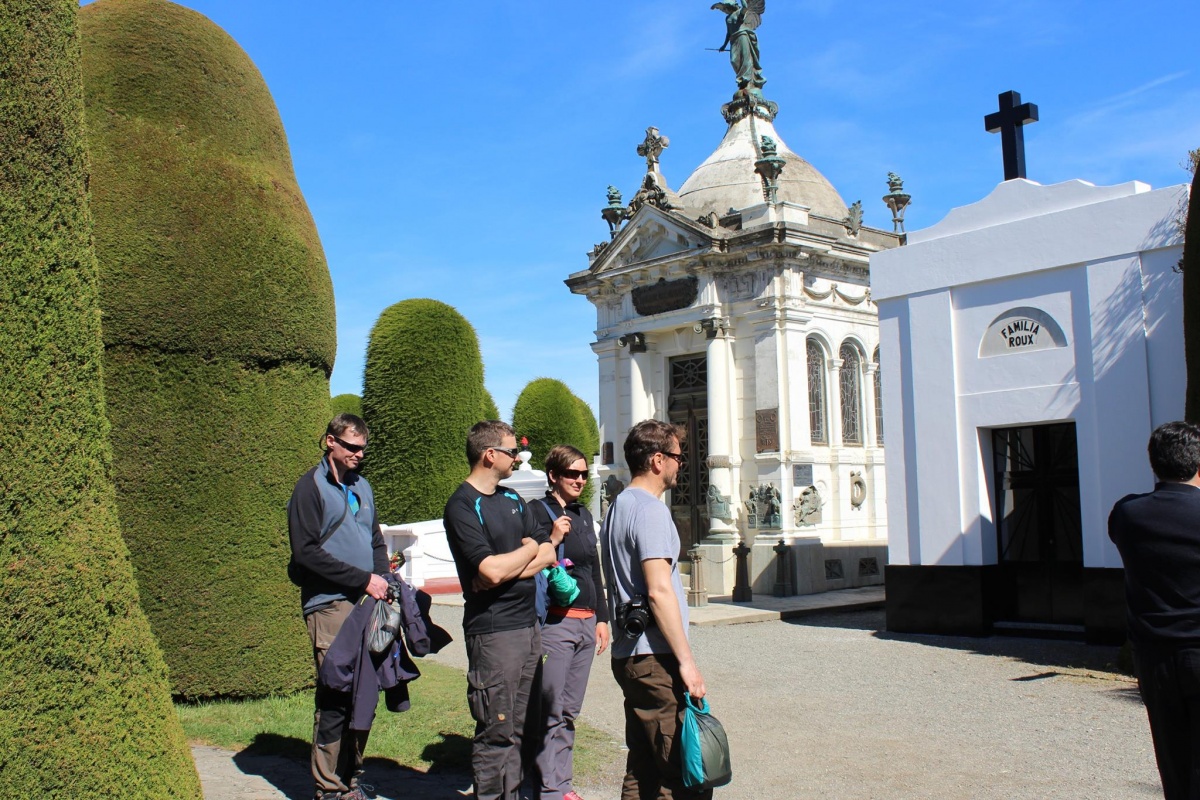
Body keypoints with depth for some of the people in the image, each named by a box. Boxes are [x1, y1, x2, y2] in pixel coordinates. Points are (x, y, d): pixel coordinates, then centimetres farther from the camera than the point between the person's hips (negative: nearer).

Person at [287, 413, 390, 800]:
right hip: (330, 605, -6)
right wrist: (363, 579, -12)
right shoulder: (311, 487, -3)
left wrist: (382, 581, 6)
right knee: (335, 697, -7)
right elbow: (306, 552, -11)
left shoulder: (361, 486, 19)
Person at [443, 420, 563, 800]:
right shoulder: (462, 506, -11)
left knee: (517, 727, 13)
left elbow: (548, 553, 9)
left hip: (528, 624, 8)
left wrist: (509, 571, -10)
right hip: (493, 630, -8)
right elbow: (492, 570, -21)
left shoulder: (512, 500, 15)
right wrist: (530, 548, -3)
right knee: (496, 731, -2)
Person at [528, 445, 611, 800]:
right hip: (553, 622, -7)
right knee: (549, 711, -5)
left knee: (570, 710, 12)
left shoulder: (584, 515, 17)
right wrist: (552, 541, -22)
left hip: (585, 622, 7)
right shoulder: (537, 512, -4)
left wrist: (601, 617, 20)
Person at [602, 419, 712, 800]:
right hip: (655, 658, -10)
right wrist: (687, 661, -18)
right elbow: (659, 591, -21)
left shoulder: (618, 506, 18)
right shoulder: (650, 510, -13)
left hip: (628, 652, 10)